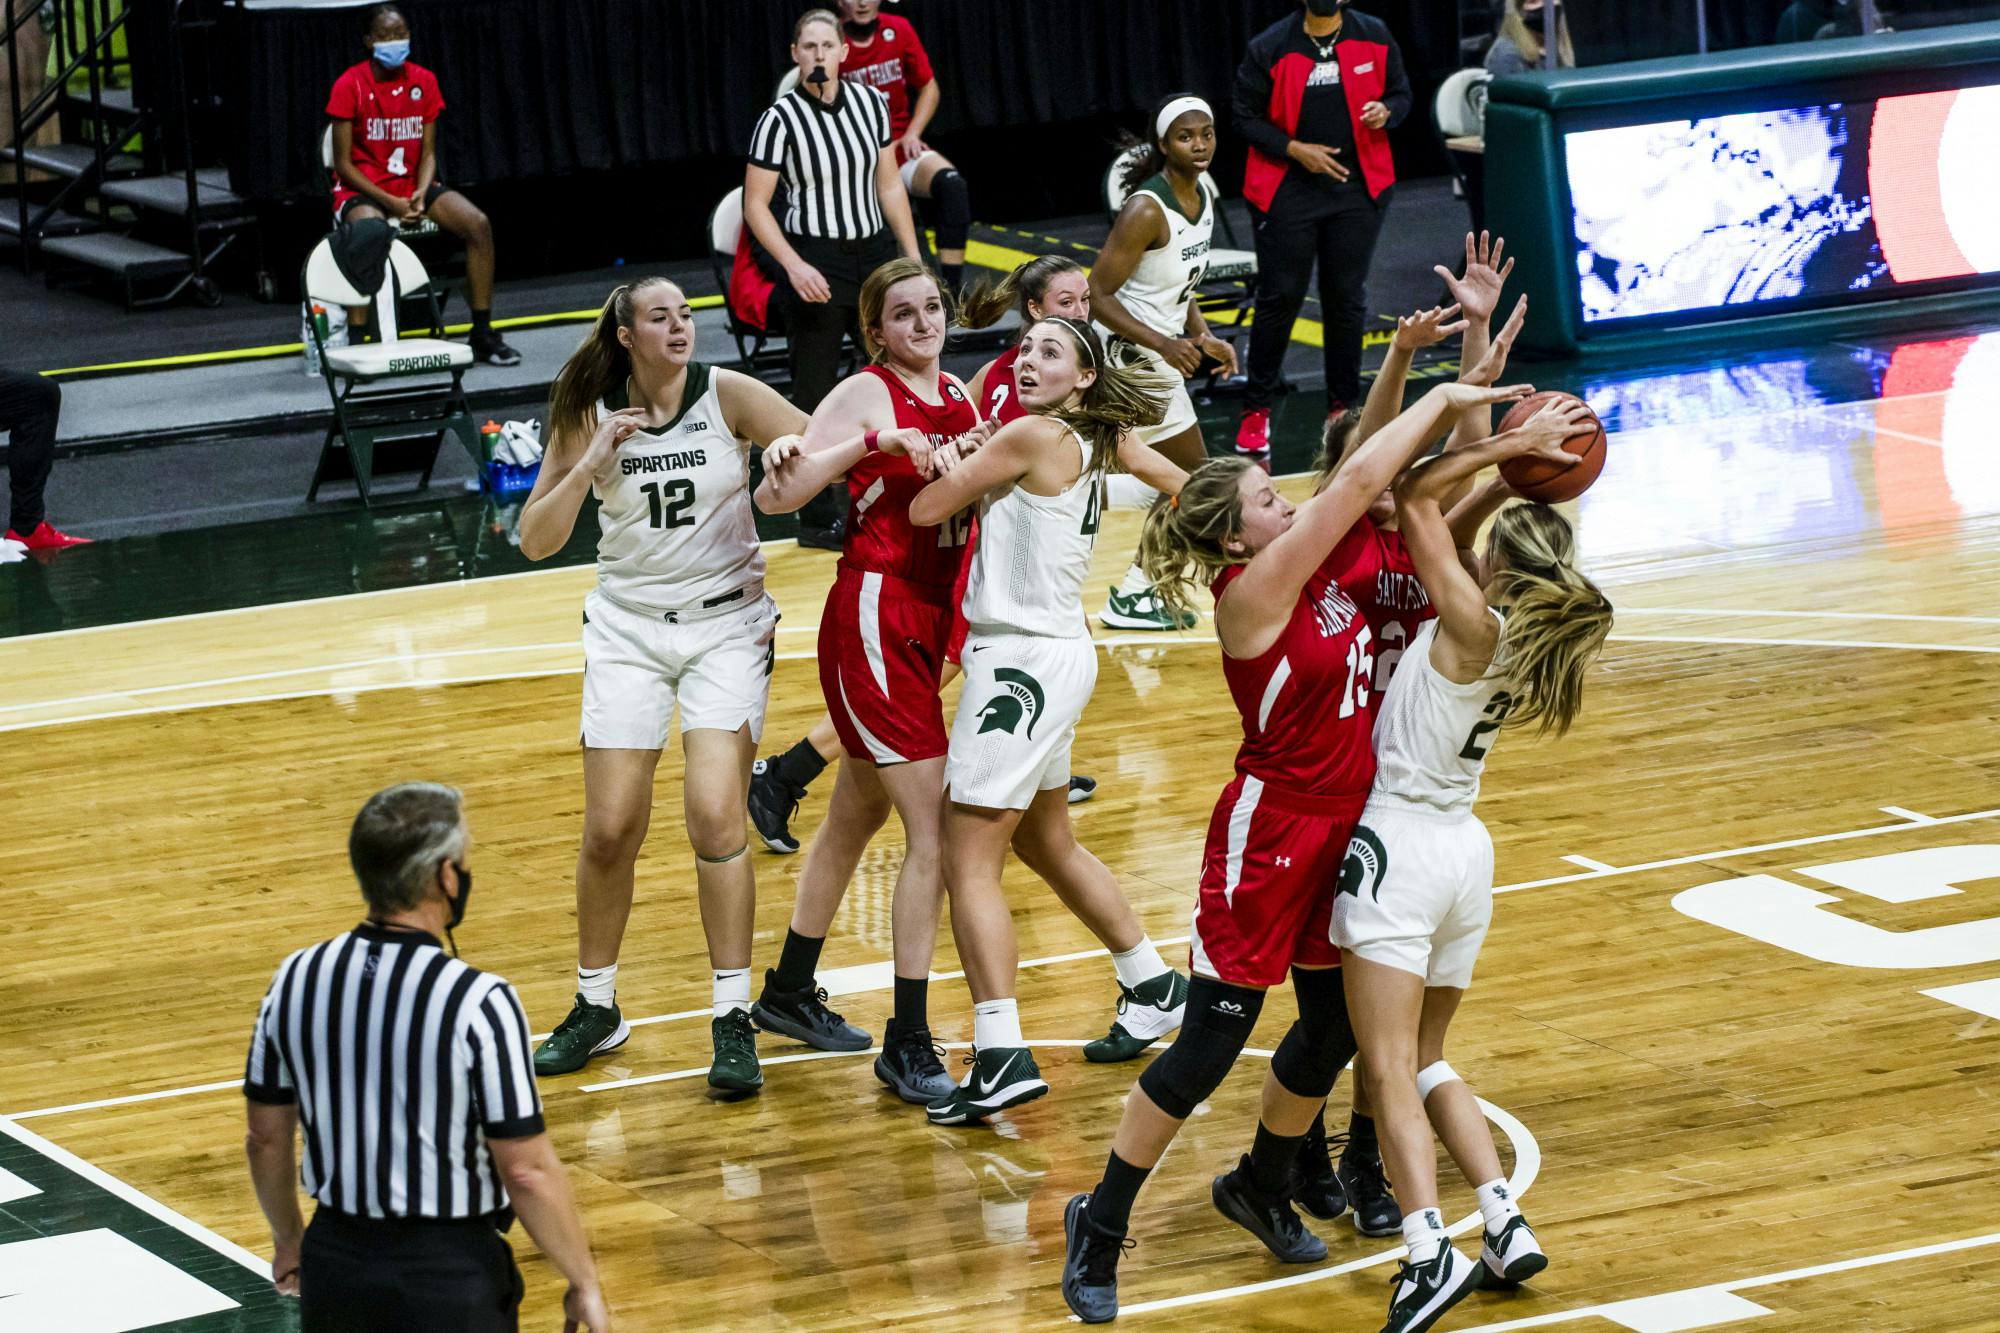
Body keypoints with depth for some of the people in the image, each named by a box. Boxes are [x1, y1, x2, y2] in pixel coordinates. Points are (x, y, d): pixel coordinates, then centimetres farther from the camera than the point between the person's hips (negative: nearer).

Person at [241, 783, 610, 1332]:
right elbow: (527, 1171, -15)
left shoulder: (296, 980, -2)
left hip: (335, 1265, 5)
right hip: (450, 1276, -5)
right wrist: (584, 1284, -3)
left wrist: (288, 1241, 26)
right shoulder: (479, 1003, -18)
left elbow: (267, 1138, 9)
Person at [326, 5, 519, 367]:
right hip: (363, 189, -4)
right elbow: (343, 164, -10)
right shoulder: (350, 85, -9)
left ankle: (482, 333, -10)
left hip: (412, 184, 5)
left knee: (478, 224, -18)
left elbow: (428, 153, 5)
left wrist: (421, 195, -15)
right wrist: (390, 203, -20)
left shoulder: (423, 81, 4)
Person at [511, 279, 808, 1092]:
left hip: (728, 624, -2)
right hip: (628, 628, 2)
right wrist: (590, 464, -17)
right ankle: (596, 1009, 20)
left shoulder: (727, 395, -9)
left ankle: (733, 1019, -7)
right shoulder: (590, 417, -3)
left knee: (715, 814, -15)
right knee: (610, 830, 0)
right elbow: (536, 542, -5)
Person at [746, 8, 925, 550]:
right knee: (815, 395, 1)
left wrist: (912, 260, 8)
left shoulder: (870, 103, 3)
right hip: (814, 264, -5)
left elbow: (889, 185, 10)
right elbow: (755, 205, -9)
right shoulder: (780, 119, -11)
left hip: (874, 253, 5)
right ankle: (817, 519, 10)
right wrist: (793, 266, -19)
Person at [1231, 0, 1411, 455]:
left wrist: (1385, 112, -11)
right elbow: (1244, 115, 0)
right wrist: (1294, 149, -12)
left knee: (1347, 299, 7)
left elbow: (1400, 94, 13)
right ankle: (1256, 412, 9)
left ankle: (1342, 408, 18)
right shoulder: (1269, 48, -5)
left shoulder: (1374, 37, 2)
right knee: (1280, 297, -2)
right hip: (1288, 190, -2)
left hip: (1358, 187, 2)